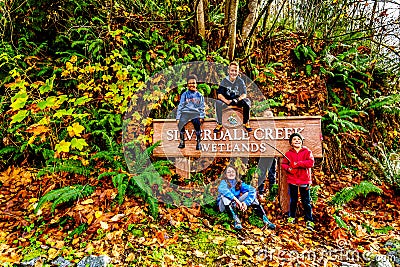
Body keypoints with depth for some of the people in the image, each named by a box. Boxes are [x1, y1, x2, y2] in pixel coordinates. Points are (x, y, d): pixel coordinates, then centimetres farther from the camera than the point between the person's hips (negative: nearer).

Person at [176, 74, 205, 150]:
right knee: (181, 123, -30)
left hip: (195, 113, -1)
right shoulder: (184, 94, 15)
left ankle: (198, 142, -23)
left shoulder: (199, 95, 16)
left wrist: (201, 117, -3)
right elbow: (180, 106, 11)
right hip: (185, 112, 1)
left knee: (197, 122, -35)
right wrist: (178, 117, 0)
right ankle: (182, 142, -12)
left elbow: (202, 107, 14)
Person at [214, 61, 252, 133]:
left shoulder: (240, 81, -4)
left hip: (237, 101, 1)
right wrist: (227, 101, -35)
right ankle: (219, 124, -17)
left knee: (247, 101, -27)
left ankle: (246, 123, -10)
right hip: (226, 100, -1)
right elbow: (219, 95, -15)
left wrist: (238, 99, -33)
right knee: (217, 102, -31)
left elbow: (244, 94, -10)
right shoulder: (224, 81, -7)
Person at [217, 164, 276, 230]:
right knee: (225, 195, -33)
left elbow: (252, 190, -16)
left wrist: (246, 202, -31)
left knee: (250, 193, -13)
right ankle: (236, 220, -46)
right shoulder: (224, 182, -12)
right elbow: (221, 189, -38)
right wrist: (236, 199, -44)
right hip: (224, 207, -4)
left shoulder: (239, 183, -1)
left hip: (235, 205, 4)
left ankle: (266, 220, -22)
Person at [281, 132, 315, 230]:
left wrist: (298, 163, -19)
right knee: (293, 200, 14)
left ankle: (309, 221, 9)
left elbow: (311, 162, -14)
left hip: (304, 180, -2)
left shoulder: (307, 152, 0)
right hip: (292, 180, 2)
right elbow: (283, 164, 7)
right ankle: (291, 217, 29)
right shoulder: (288, 153, 6)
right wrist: (288, 168, -14)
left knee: (306, 202, 2)